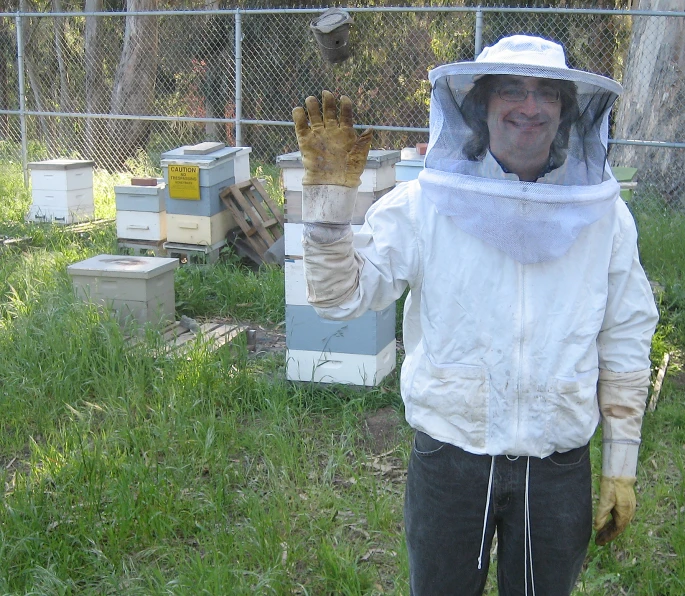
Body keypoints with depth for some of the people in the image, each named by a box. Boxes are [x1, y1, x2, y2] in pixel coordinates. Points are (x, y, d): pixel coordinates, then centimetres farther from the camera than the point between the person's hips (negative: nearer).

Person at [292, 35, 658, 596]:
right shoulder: (425, 203, -8)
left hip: (560, 470, 2)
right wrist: (330, 192, -24)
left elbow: (625, 345, 3)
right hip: (449, 460, -1)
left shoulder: (602, 214, -3)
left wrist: (621, 466, 4)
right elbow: (340, 296, -12)